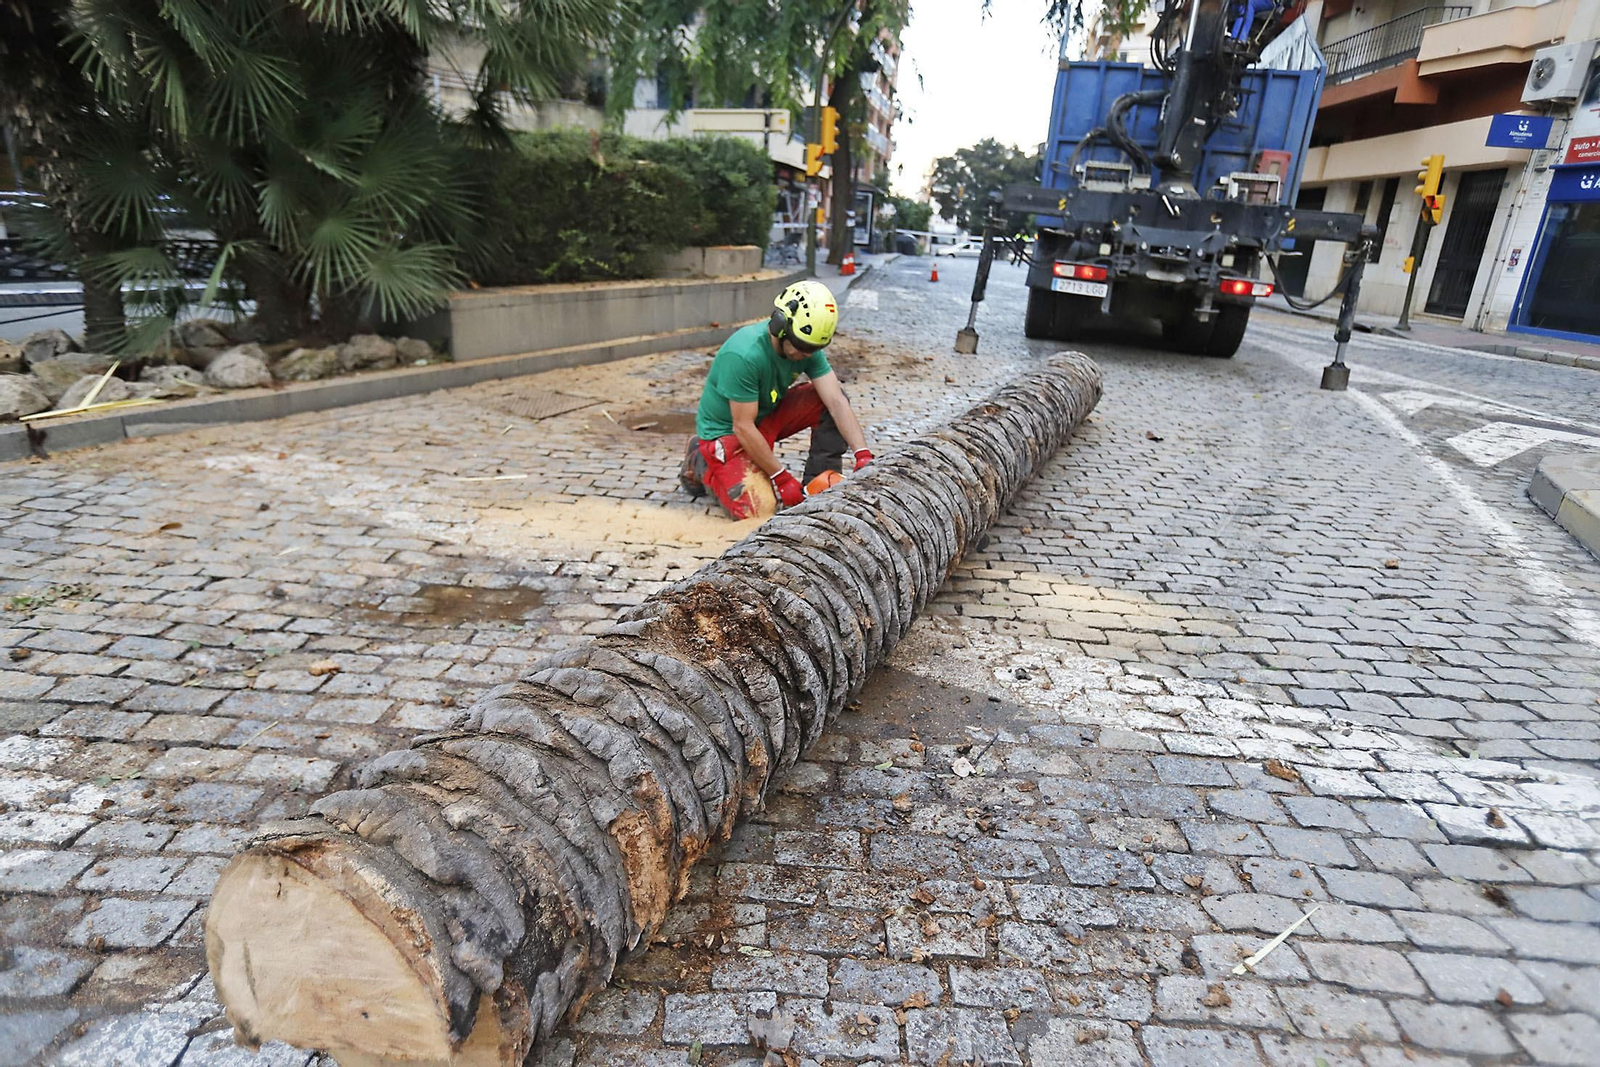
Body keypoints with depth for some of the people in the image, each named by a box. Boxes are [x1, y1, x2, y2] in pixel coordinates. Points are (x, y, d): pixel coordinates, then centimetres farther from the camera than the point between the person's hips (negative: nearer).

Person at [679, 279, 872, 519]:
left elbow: (837, 402, -18)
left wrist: (863, 455, -30)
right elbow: (743, 428, -29)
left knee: (829, 399, -13)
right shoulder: (745, 354, -33)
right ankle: (700, 463, 5)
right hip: (726, 430, -6)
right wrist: (782, 478, -25)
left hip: (767, 416, 7)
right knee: (755, 509, -22)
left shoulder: (807, 345, -13)